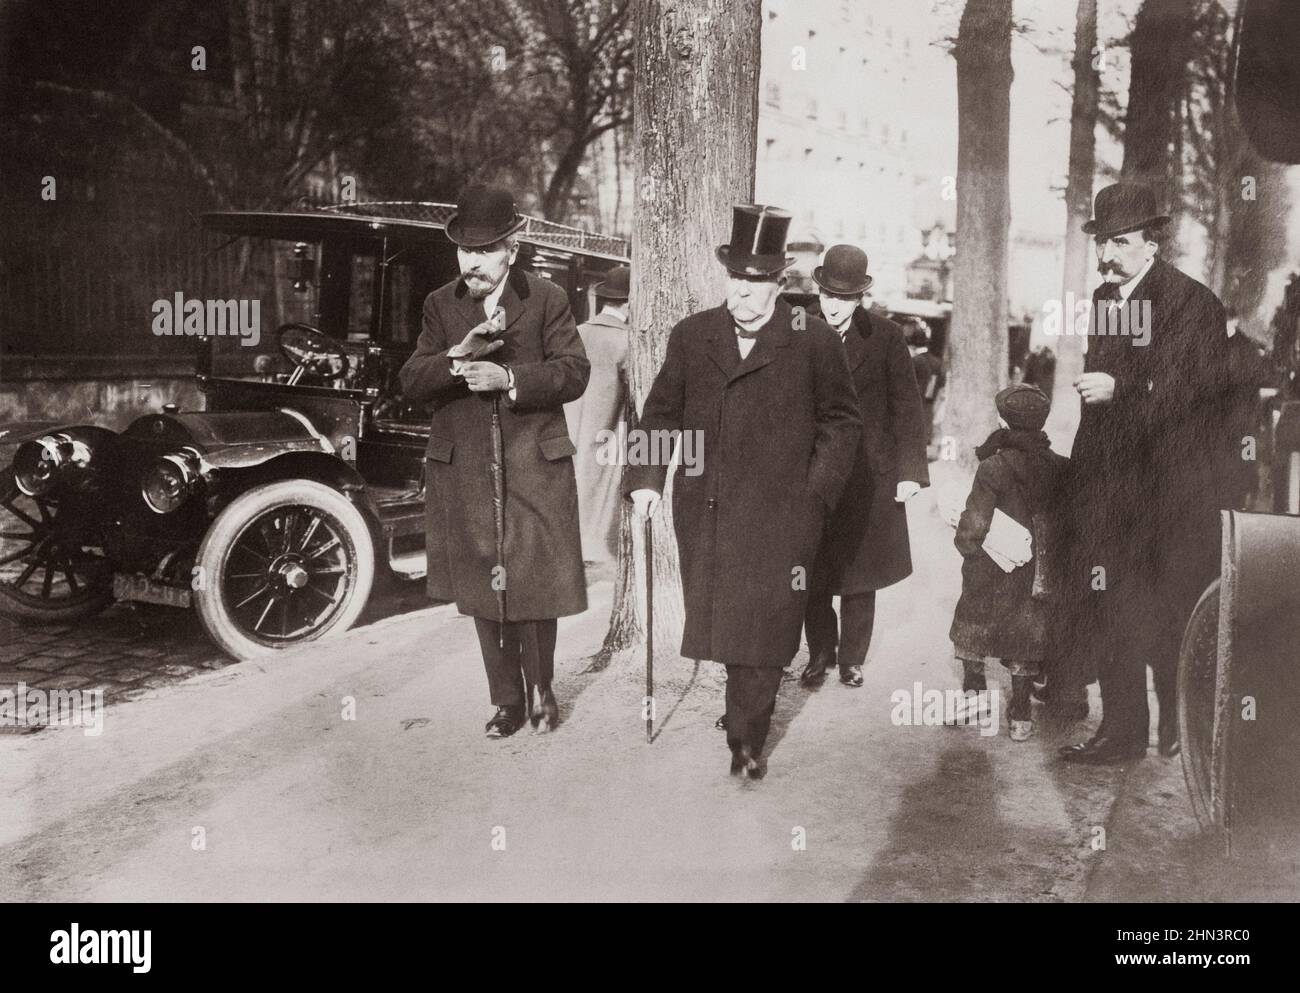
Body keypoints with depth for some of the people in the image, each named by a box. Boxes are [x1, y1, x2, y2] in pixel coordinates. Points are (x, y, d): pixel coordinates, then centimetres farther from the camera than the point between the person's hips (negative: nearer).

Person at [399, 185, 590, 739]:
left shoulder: (547, 300, 1)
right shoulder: (440, 305, 7)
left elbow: (573, 373, -7)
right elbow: (410, 384, -1)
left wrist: (510, 378, -20)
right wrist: (458, 356, -20)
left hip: (535, 468, -2)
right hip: (464, 474, 3)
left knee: (536, 586, 4)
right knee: (481, 591, 9)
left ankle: (541, 690, 27)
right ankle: (507, 700, 24)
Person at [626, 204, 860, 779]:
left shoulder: (814, 342, -2)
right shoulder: (691, 336, 6)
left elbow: (841, 423, 4)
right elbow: (661, 413, 12)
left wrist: (812, 495, -3)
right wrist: (645, 480, 1)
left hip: (779, 516, -3)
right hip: (704, 512, 3)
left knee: (762, 625, 1)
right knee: (718, 618, 12)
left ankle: (747, 741, 16)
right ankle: (745, 709, 35)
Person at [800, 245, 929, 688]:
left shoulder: (885, 336, -1)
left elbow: (907, 406, 1)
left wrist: (911, 470, -5)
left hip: (870, 473, -1)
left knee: (860, 573, 8)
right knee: (813, 573, 4)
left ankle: (851, 659, 23)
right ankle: (820, 654, 22)